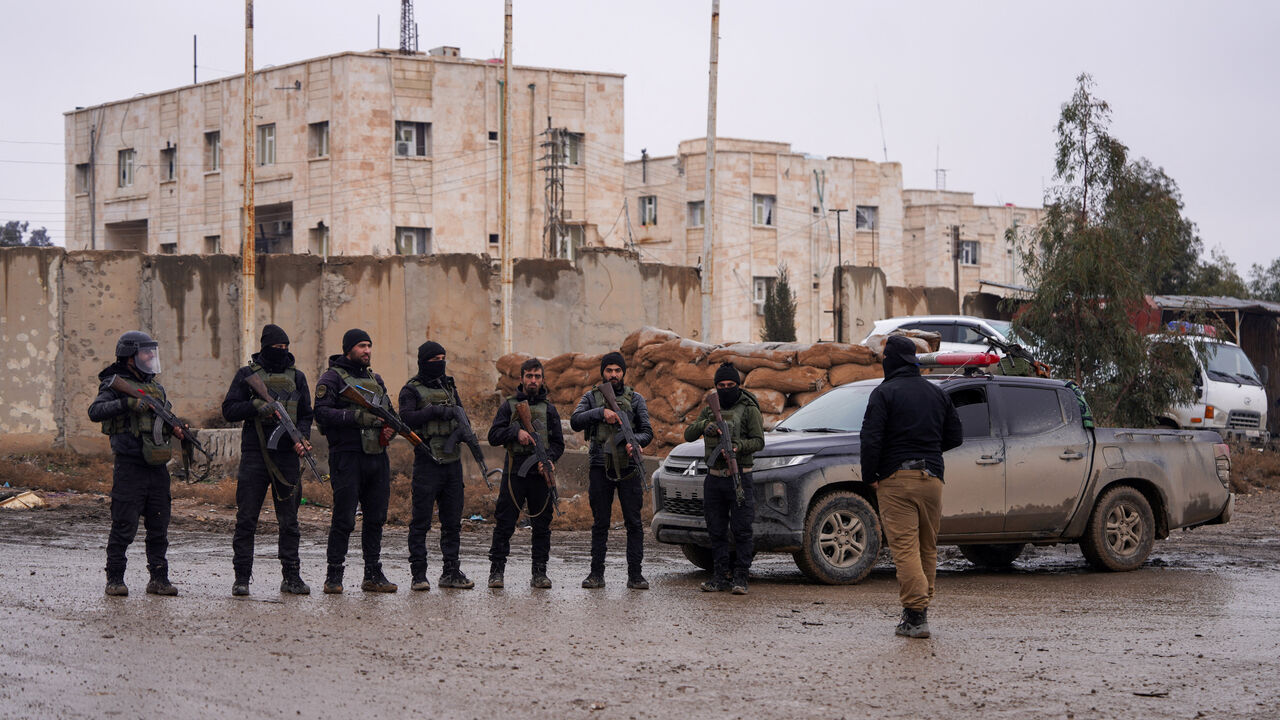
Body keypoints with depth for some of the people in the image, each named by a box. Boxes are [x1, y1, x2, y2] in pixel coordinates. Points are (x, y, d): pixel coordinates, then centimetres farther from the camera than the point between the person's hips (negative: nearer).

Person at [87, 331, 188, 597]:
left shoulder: (155, 387, 17)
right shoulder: (115, 384, -4)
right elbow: (95, 412, -19)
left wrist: (176, 429, 5)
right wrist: (127, 403, -28)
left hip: (157, 466, 6)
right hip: (129, 467, -6)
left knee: (159, 525, 7)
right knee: (124, 526, -4)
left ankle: (159, 579, 13)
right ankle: (115, 579, 4)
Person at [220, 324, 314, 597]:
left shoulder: (297, 377, 12)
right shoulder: (247, 375, 4)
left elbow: (306, 414, 13)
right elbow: (229, 410, 0)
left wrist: (301, 438, -5)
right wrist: (257, 406, -15)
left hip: (288, 456, 3)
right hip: (255, 454, -3)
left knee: (289, 520, 5)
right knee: (246, 519, -1)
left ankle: (291, 576, 12)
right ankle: (242, 577, 4)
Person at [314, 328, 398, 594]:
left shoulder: (375, 379, 19)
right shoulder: (332, 378, -3)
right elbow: (322, 413, -15)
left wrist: (391, 428, 4)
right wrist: (358, 417, -22)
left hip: (377, 456, 7)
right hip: (347, 455, -7)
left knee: (376, 518, 8)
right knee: (344, 520, -7)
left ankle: (373, 575, 15)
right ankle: (334, 576, 1)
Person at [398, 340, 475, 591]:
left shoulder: (449, 386, 17)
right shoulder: (412, 390, -2)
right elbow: (406, 417, -17)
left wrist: (460, 421, -5)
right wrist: (435, 411, -22)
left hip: (453, 462, 6)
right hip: (427, 463, -6)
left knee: (452, 521, 9)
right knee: (421, 521, -4)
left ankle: (451, 572, 16)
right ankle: (418, 574, 0)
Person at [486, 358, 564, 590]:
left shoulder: (548, 409, 13)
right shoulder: (509, 405, 8)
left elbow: (558, 442, 12)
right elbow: (494, 436, 2)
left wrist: (549, 458, -8)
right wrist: (516, 432, -14)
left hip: (540, 473, 2)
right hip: (514, 472, -2)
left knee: (542, 525, 3)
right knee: (504, 524, -3)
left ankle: (539, 572, 9)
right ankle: (496, 570, 2)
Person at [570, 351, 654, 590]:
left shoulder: (635, 399, 8)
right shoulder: (592, 397, 8)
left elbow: (647, 432, 5)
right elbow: (575, 422, -7)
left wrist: (635, 441, -17)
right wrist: (601, 412, -19)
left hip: (628, 468, 0)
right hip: (600, 467, 0)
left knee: (634, 523, -2)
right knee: (600, 523, 5)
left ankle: (635, 574, 1)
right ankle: (597, 574, 9)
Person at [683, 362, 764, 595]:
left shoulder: (748, 409, -1)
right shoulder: (710, 410, 13)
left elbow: (759, 441, -8)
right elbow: (688, 435, 5)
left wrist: (738, 445, -26)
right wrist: (704, 425, -16)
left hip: (738, 478, -5)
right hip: (714, 478, 5)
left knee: (741, 531, -5)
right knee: (717, 532, 7)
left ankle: (741, 578, -1)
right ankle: (720, 578, 13)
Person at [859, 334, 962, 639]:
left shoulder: (884, 393, -5)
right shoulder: (937, 393, 13)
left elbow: (871, 439, -13)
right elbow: (953, 436, 16)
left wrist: (869, 476, -3)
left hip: (896, 479, -5)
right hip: (932, 478, 5)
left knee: (905, 548, -8)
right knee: (927, 548, 14)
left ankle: (915, 616, -15)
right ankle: (921, 609, 18)